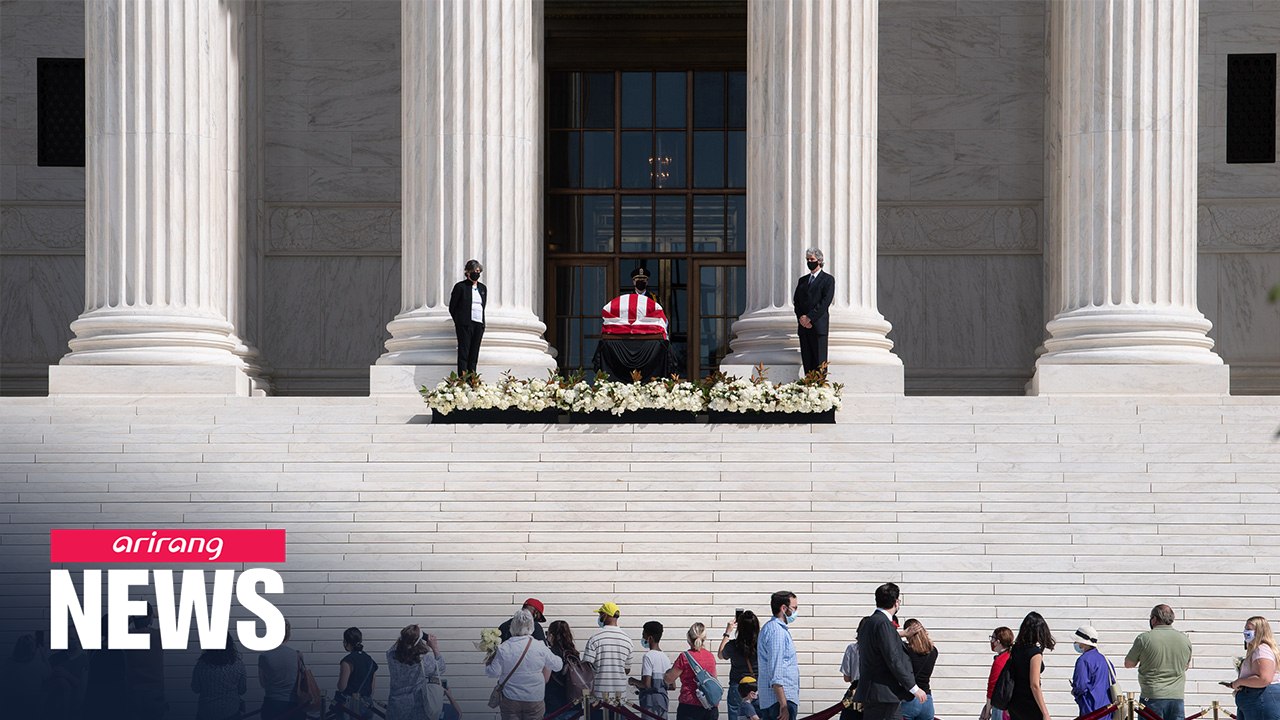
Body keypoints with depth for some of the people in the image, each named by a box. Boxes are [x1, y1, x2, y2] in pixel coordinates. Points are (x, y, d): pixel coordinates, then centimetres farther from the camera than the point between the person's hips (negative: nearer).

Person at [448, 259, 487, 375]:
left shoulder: (483, 288, 15)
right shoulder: (460, 286, -1)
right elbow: (452, 307, 2)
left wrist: (481, 320, 13)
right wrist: (458, 322, 2)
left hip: (479, 323, 5)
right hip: (465, 324, -5)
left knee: (474, 352, 4)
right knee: (464, 350, -8)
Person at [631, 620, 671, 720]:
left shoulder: (648, 656, -12)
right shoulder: (665, 657, 12)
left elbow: (646, 684, -18)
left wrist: (634, 682, 0)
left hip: (651, 701, -8)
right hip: (663, 700, 8)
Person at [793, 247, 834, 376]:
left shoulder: (828, 279, 2)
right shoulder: (802, 280, 20)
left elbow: (825, 302, -9)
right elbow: (796, 301, 14)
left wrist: (809, 317, -14)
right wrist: (801, 318, -4)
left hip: (818, 325, -6)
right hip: (803, 326, 6)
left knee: (819, 360, -8)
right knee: (807, 359, 2)